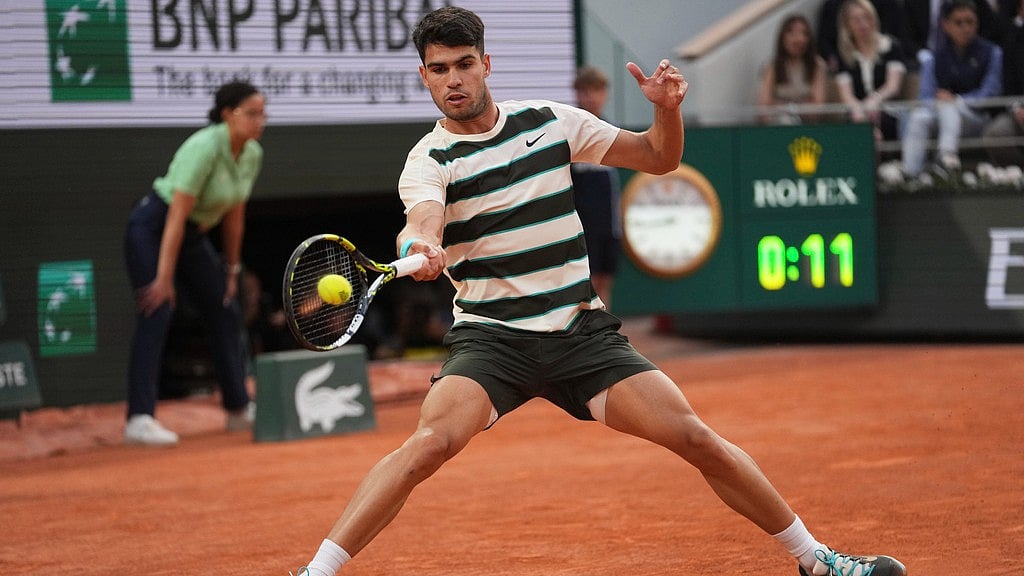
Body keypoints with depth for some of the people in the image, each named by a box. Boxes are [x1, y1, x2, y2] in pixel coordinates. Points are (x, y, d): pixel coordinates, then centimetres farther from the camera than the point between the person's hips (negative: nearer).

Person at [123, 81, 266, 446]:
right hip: (153, 228, -9)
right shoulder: (205, 148, -27)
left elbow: (234, 216, 8)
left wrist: (231, 270, 11)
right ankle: (140, 419, -26)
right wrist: (164, 277, -31)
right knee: (157, 313, -20)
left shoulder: (252, 154, -3)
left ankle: (238, 408, 23)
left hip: (194, 236, 9)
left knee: (226, 314, 10)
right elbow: (176, 216, -29)